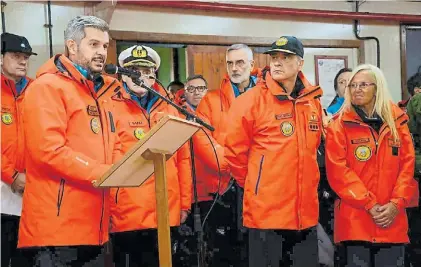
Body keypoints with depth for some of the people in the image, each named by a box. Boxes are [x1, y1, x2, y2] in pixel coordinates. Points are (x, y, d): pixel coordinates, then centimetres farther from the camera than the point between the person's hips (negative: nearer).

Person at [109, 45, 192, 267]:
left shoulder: (169, 109, 10)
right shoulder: (112, 108, 0)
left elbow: (183, 159, 11)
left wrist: (185, 203, 9)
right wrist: (106, 209, -8)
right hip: (127, 214, -3)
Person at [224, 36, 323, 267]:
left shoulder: (312, 101, 9)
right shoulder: (252, 100, -8)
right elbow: (234, 151, -4)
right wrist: (254, 185, 4)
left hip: (305, 211, 5)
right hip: (266, 211, -5)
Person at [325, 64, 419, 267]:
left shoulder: (397, 121, 10)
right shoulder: (339, 125, 0)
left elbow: (408, 165, 5)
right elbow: (337, 171, -9)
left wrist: (396, 204, -8)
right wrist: (369, 205, -14)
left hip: (393, 221, 3)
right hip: (354, 221, -3)